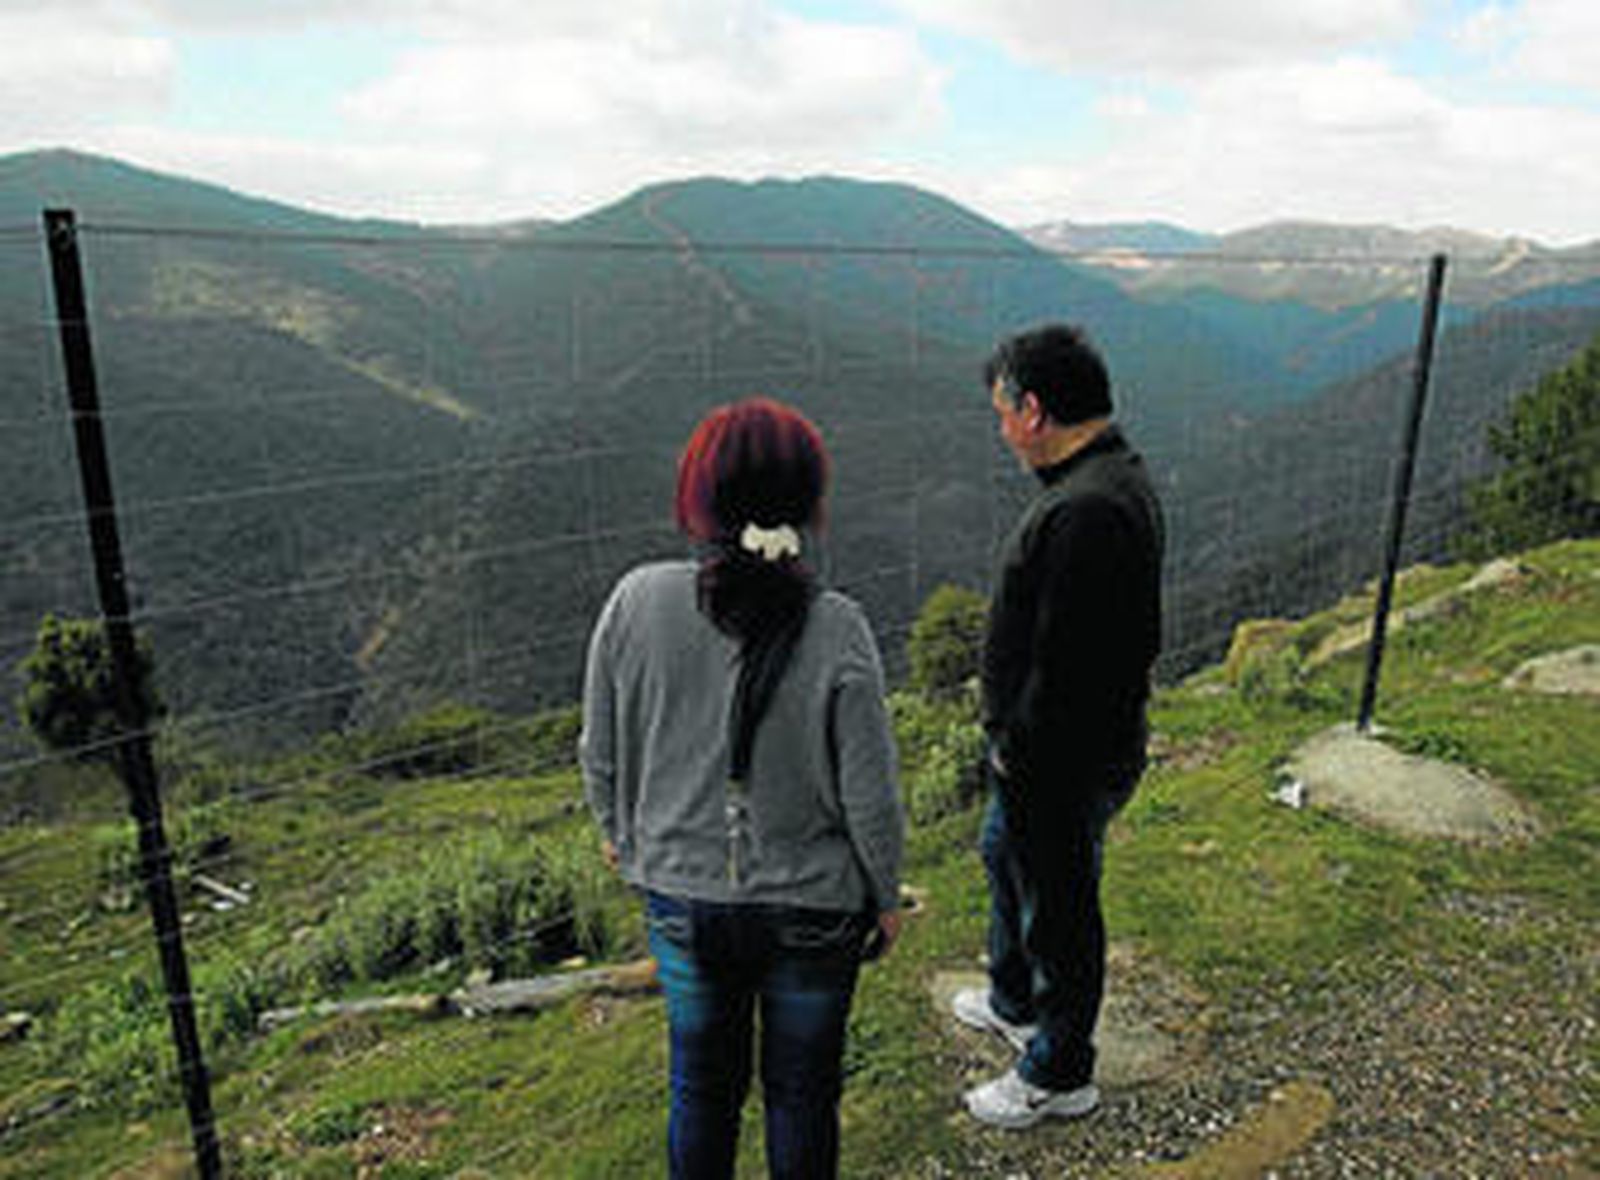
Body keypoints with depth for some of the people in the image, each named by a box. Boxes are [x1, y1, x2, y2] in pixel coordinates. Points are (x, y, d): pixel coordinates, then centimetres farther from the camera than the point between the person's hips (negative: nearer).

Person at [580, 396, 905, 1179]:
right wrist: (886, 896, 4)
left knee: (700, 1086, 24)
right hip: (812, 908, -2)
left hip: (681, 898, 2)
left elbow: (600, 754, -3)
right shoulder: (836, 631, -21)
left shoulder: (636, 601, -15)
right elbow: (869, 796, -14)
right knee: (801, 1093, 22)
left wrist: (618, 831, 17)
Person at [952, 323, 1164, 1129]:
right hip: (1058, 743, 11)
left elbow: (1063, 672, -30)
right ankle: (1015, 1003, 52)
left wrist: (1017, 757, -17)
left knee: (1059, 912, 10)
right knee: (1003, 856, 29)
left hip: (1063, 765, -11)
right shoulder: (1116, 475, 4)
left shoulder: (1085, 513, -31)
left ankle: (1059, 1076, 34)